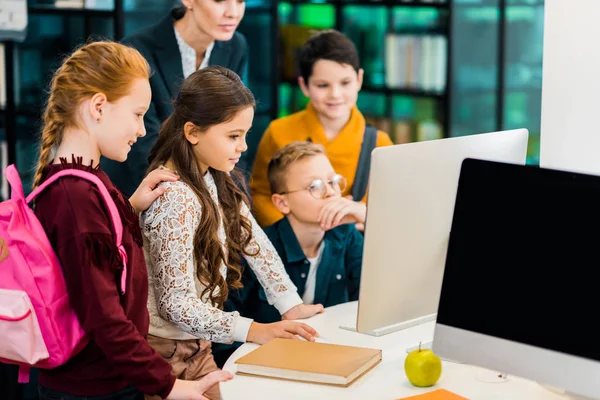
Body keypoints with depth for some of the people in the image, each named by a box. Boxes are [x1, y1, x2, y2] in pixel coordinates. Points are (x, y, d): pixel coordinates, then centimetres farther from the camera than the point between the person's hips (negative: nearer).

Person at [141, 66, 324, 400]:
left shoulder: (214, 177, 0)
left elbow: (254, 240, 5)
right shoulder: (175, 199, -26)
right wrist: (253, 331, -30)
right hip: (169, 351, -7)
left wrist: (291, 304, -3)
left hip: (198, 344, 8)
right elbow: (175, 304, -27)